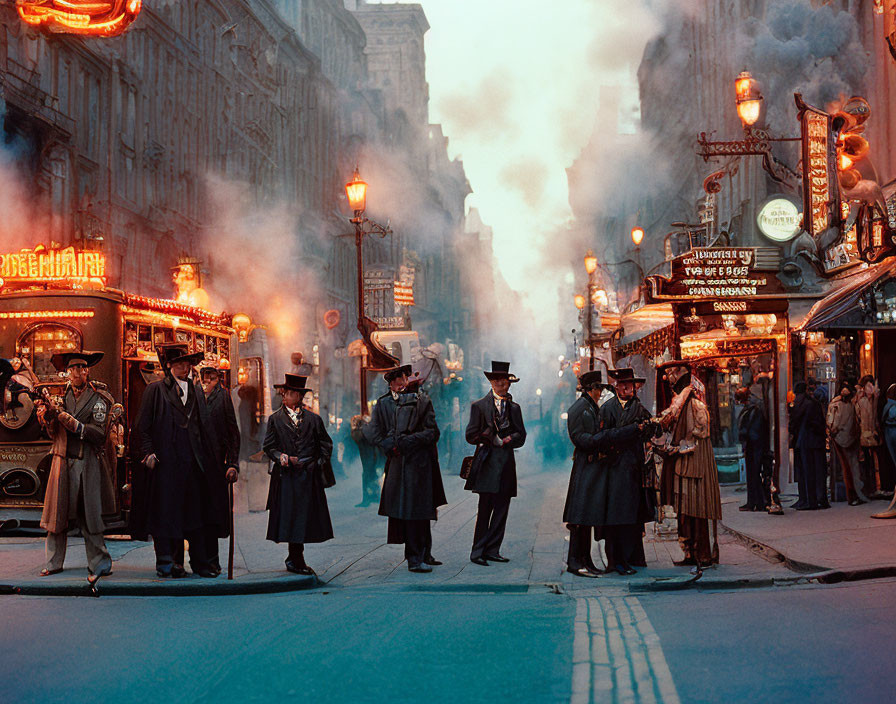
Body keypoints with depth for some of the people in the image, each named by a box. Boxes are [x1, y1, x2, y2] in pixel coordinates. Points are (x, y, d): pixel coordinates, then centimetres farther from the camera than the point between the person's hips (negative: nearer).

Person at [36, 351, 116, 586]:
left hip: (88, 464, -4)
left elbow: (99, 434, -9)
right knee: (58, 513, 5)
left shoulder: (99, 397, -2)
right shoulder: (62, 396, 11)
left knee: (89, 517, -3)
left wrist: (75, 425, -18)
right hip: (63, 462, 4)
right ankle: (54, 563, 14)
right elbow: (54, 435, 10)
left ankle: (99, 564, 4)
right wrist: (48, 417, -8)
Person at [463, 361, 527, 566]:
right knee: (485, 509, -9)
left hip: (507, 462, 5)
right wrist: (494, 440, -8)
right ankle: (477, 552, -5)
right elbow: (471, 436, -1)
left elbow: (521, 436, 11)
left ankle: (492, 551, 9)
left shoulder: (514, 407, 17)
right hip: (488, 462, -5)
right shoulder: (479, 406, 4)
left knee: (501, 509, 4)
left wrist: (508, 439, -8)